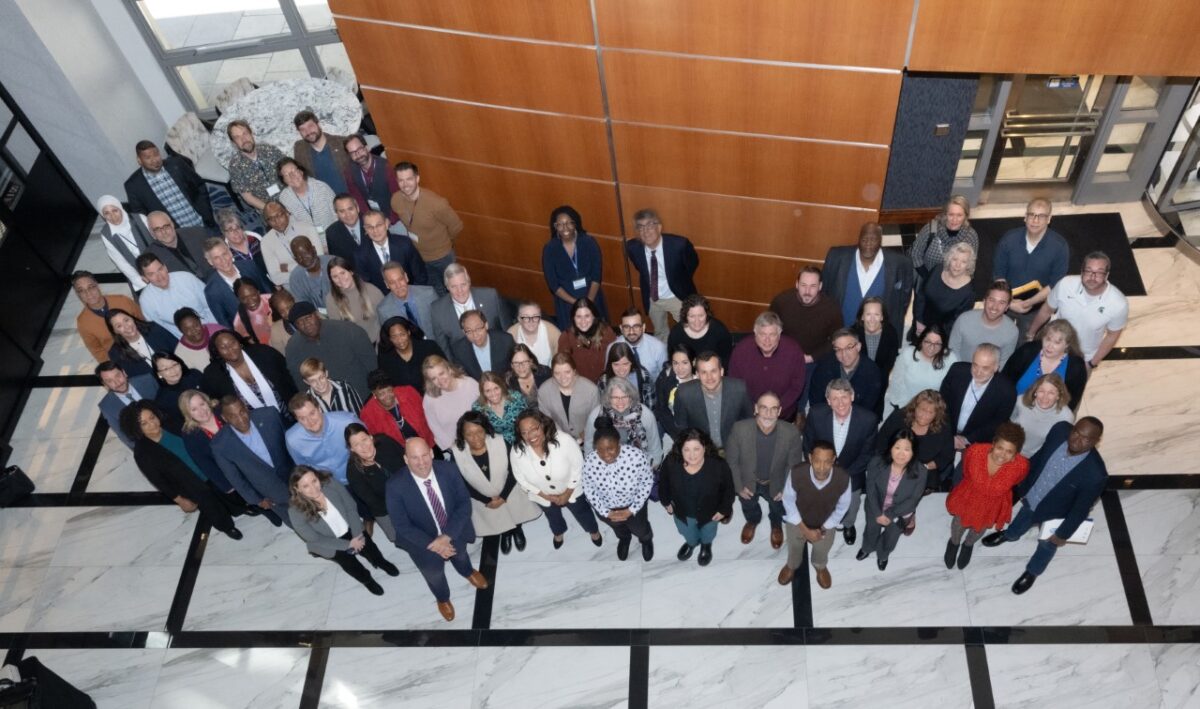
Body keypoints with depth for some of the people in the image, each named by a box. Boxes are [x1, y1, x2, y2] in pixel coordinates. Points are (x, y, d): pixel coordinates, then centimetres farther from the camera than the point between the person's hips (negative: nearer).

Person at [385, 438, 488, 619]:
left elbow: (464, 503, -19)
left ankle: (467, 572, 72)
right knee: (433, 573, 26)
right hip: (423, 541, -2)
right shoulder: (396, 485, -32)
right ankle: (443, 598, 62)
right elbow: (402, 525, -23)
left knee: (460, 555, 34)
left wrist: (447, 536, -28)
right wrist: (432, 545, -27)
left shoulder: (448, 469, -26)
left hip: (454, 532, 2)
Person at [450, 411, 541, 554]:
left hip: (509, 493, 0)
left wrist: (503, 496, -20)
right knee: (498, 523, 30)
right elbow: (462, 485, -17)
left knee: (514, 513, 31)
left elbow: (513, 471, -17)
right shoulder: (457, 453, -30)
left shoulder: (500, 443, -31)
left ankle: (517, 530, 66)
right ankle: (505, 534, 66)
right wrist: (486, 500, -17)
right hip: (482, 499, 0)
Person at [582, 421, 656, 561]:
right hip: (606, 507, 1)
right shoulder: (589, 462, -33)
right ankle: (624, 538, 71)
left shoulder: (637, 456, -38)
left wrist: (632, 510, -18)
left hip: (633, 504, -1)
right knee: (618, 527, 34)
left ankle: (646, 540, 67)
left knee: (640, 529, 29)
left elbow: (647, 482, -19)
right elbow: (589, 490, -14)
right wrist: (606, 512, -15)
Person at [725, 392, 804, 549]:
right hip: (748, 482, 0)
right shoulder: (739, 429, -33)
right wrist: (739, 486, -9)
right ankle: (753, 521, 68)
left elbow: (794, 464, -13)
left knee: (778, 511, 31)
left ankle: (776, 525, 67)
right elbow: (731, 460, -16)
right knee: (749, 509, 32)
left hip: (776, 484, 0)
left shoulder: (791, 433, -32)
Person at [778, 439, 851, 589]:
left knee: (822, 551, 33)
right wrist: (805, 529, -17)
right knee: (794, 549, 32)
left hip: (826, 525, 1)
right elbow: (788, 501, -19)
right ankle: (791, 566, 67)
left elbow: (842, 506, -15)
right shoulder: (796, 473, -38)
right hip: (797, 521, -1)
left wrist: (823, 529, -11)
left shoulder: (843, 478, -36)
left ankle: (820, 567, 68)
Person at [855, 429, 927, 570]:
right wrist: (878, 513, -19)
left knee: (891, 537, 27)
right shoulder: (876, 463, -30)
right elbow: (871, 490, -17)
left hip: (900, 512, 0)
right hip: (876, 507, 1)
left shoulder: (919, 472, -33)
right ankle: (867, 548, 65)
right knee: (871, 530, 29)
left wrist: (890, 515, -21)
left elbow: (913, 499, -21)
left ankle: (883, 555, 63)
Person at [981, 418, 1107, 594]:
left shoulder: (1095, 474, -40)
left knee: (1046, 545, 28)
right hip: (1031, 497, 4)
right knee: (1022, 520, 36)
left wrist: (1063, 534, -8)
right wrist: (1023, 486, 5)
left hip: (1054, 515, -3)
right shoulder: (1060, 430, -28)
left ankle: (1033, 571, 58)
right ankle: (1009, 535, 69)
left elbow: (1081, 509, -23)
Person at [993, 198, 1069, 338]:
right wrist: (1009, 301, -18)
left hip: (1036, 309, -1)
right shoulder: (1009, 239, -16)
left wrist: (1029, 303, -22)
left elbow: (1056, 284, -15)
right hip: (1006, 304, 1)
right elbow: (998, 274, -8)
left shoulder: (1059, 246, -20)